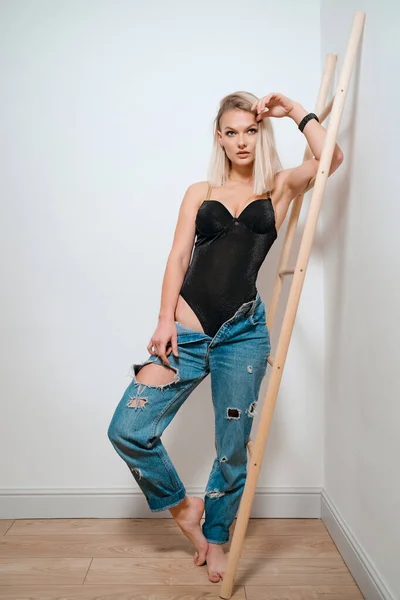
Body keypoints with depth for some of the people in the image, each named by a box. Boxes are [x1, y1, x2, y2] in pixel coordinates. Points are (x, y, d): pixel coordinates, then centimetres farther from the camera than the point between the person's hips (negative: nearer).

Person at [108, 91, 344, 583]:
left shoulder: (279, 187, 12)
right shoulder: (200, 192, 13)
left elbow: (331, 157, -5)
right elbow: (178, 258, 5)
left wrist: (295, 110, 4)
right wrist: (165, 321, -6)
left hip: (243, 332, -1)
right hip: (187, 328, 1)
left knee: (233, 447, 8)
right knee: (127, 431, -6)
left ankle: (215, 535, 36)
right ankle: (182, 506, 21)